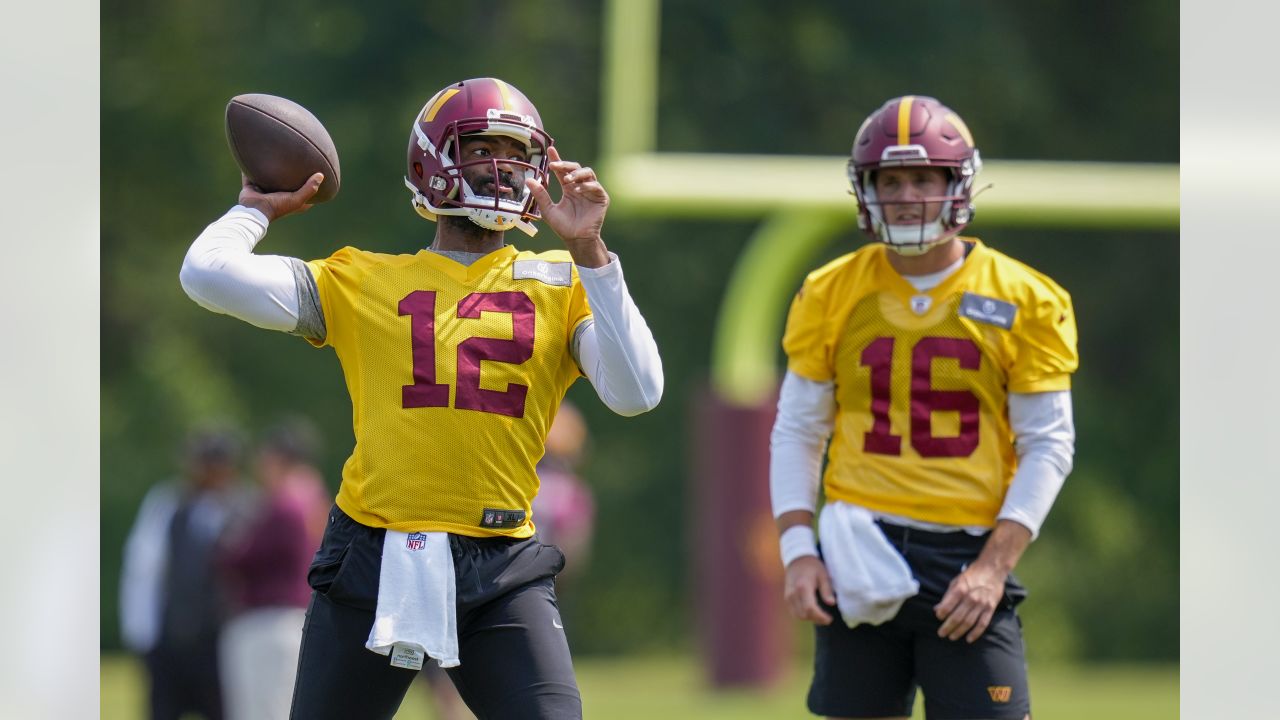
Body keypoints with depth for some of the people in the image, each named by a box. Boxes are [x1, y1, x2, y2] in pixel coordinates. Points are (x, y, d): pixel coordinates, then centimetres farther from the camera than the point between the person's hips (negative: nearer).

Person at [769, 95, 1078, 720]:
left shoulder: (1020, 302, 1)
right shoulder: (833, 295, 6)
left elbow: (1048, 446, 1)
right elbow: (797, 431, 11)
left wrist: (994, 566, -8)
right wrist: (798, 551, -2)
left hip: (968, 559, -2)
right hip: (860, 555, 2)